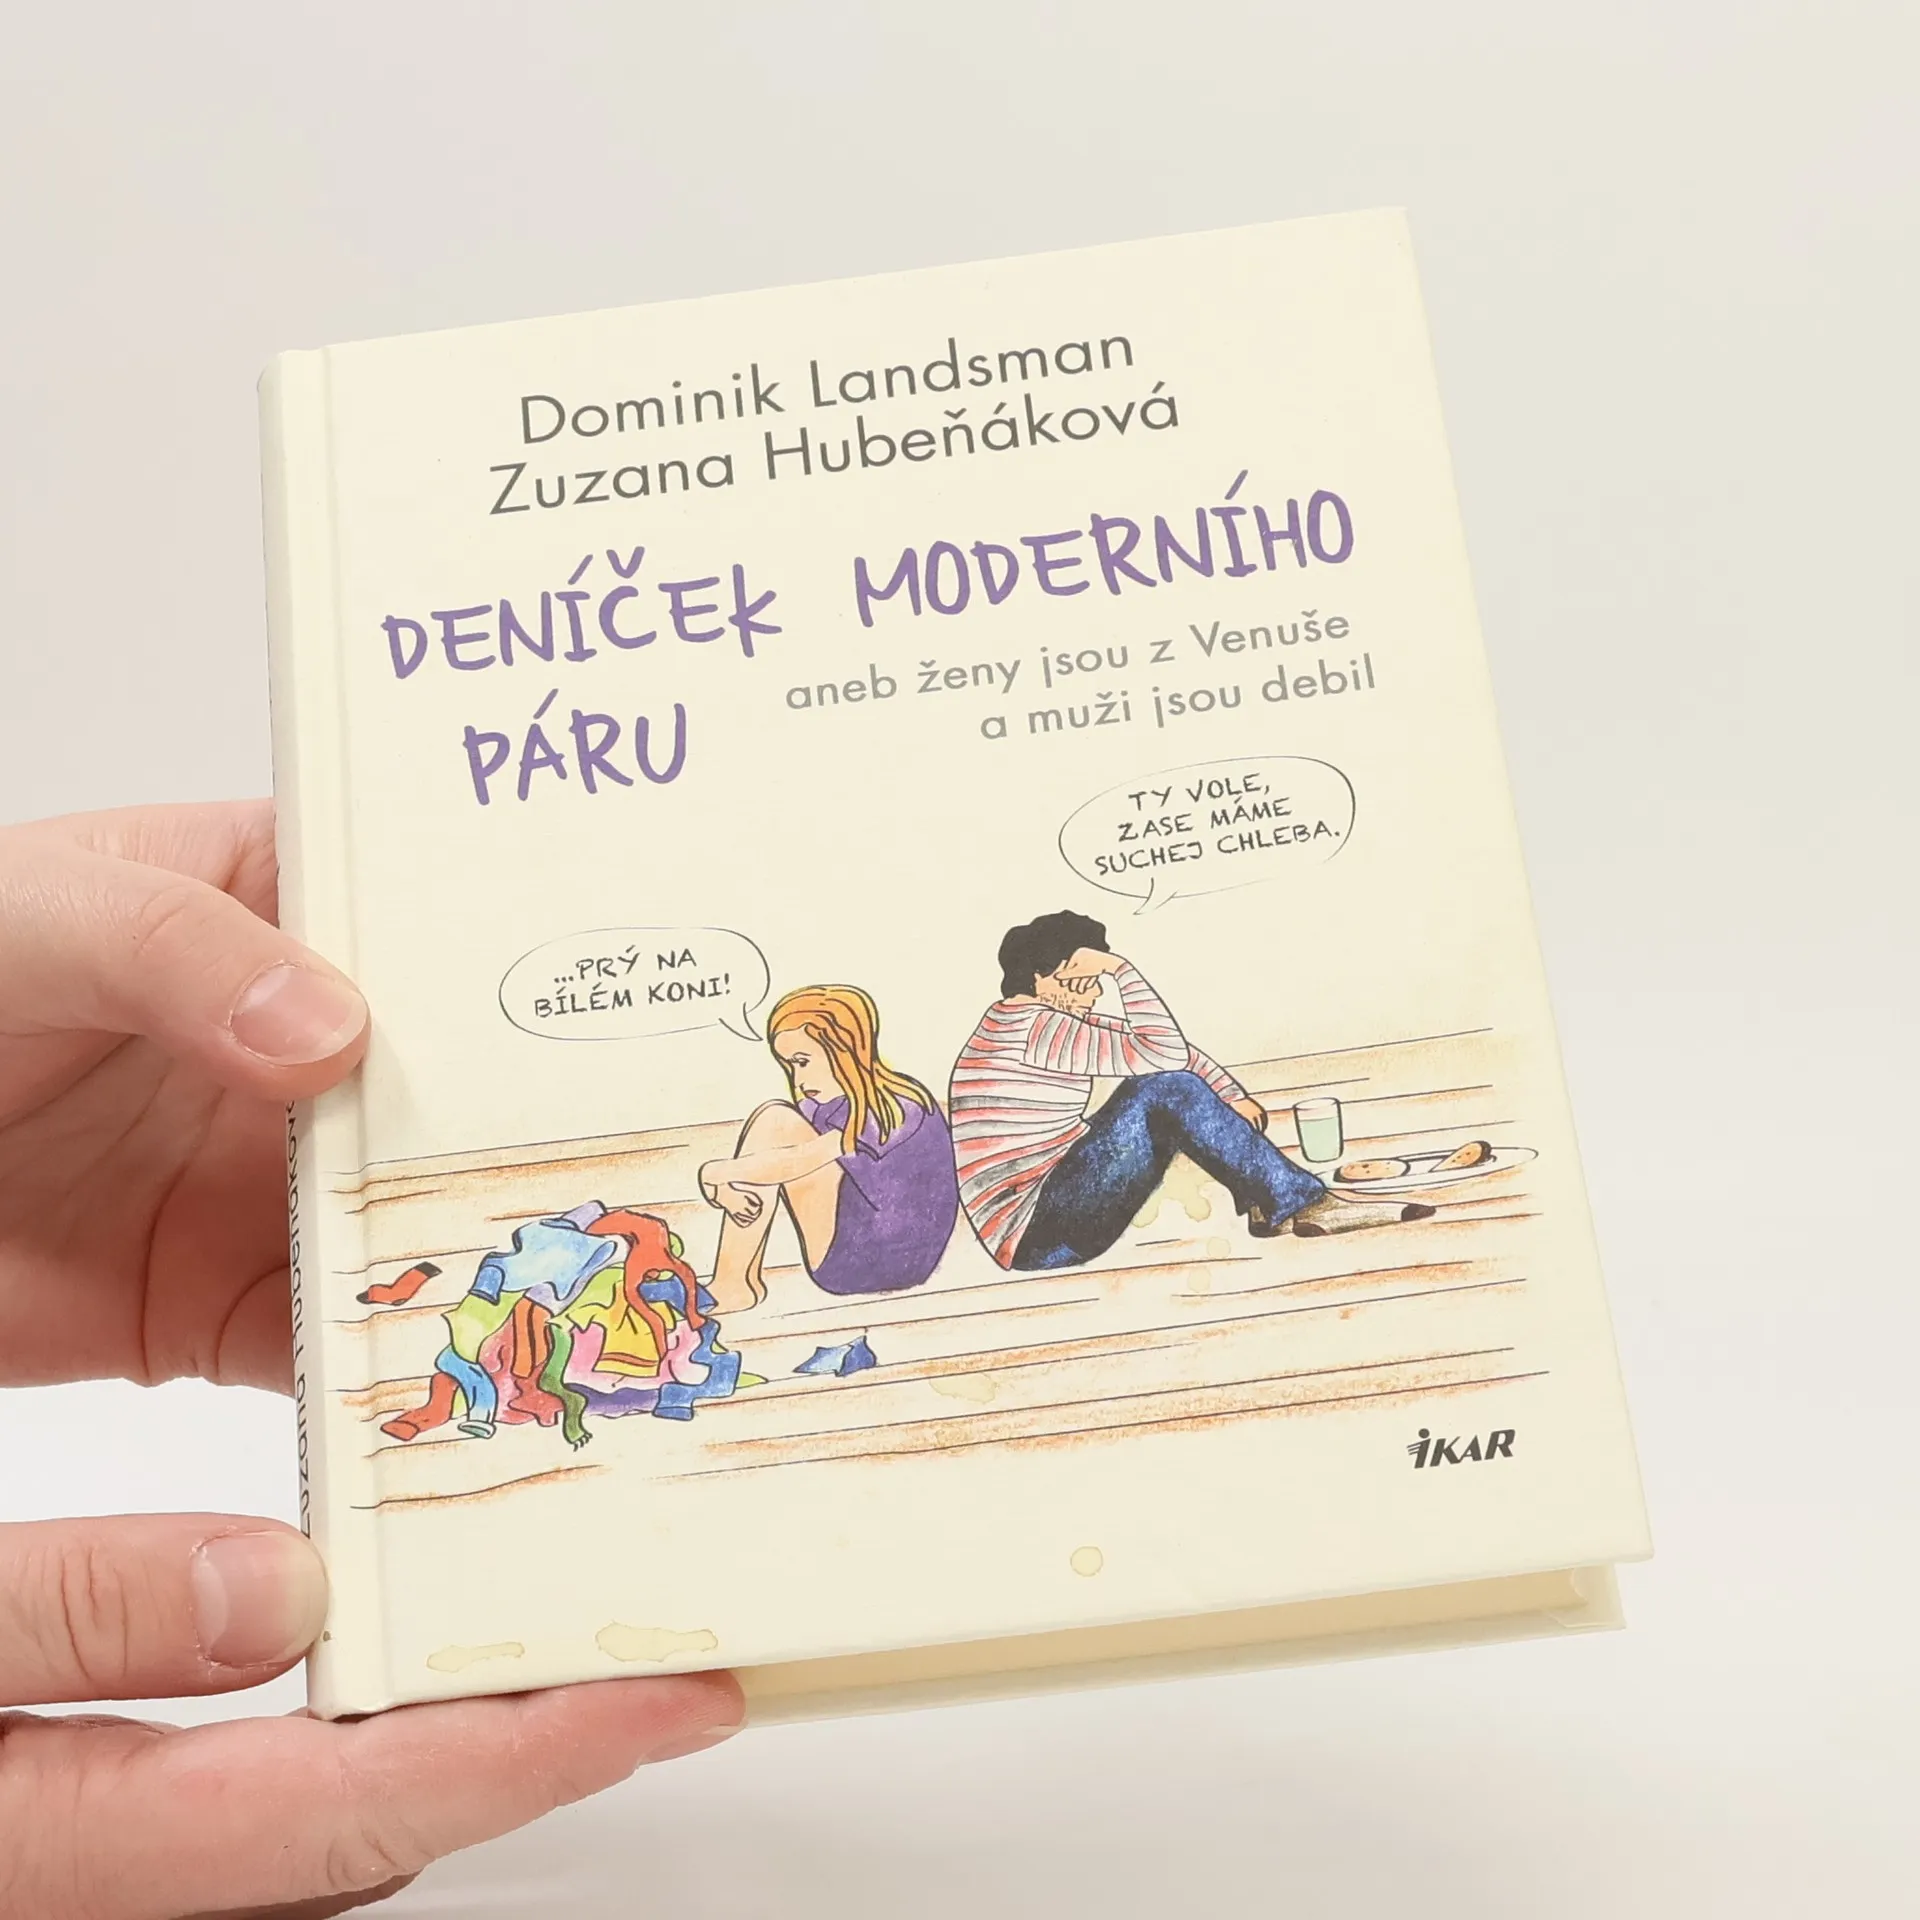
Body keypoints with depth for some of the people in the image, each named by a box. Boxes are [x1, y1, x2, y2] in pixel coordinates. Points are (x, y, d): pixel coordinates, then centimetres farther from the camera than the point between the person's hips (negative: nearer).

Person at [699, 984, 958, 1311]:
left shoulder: (898, 1107, -17)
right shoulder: (820, 1108, 7)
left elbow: (796, 1163, -25)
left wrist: (720, 1173, -14)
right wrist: (724, 1185, -19)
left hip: (889, 1260, -8)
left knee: (777, 1124, -14)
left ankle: (733, 1286, -11)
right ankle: (742, 1281, -1)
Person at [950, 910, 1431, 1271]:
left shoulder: (1063, 1021, 11)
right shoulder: (1025, 1025, -17)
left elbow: (1172, 1050, 10)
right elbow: (1163, 1055, -22)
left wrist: (1234, 1097, -3)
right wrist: (1120, 968, -16)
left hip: (1059, 1201, 10)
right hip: (1033, 1233, -10)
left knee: (1167, 1089, 3)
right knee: (1165, 1090, -22)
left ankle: (1269, 1203, -6)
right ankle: (1301, 1205, -14)